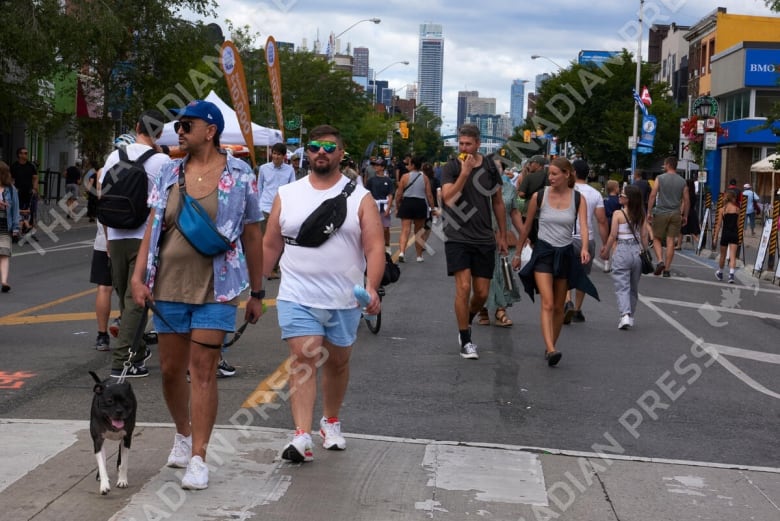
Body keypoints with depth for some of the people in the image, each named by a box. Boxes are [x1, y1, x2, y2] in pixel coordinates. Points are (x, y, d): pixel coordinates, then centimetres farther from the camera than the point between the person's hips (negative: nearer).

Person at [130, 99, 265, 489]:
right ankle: (183, 434, 35)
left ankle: (198, 458, 1)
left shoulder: (240, 176, -2)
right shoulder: (170, 173, 6)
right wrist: (138, 276, -3)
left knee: (203, 371, -6)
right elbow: (152, 227, 8)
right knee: (170, 369, 10)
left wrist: (256, 293, 4)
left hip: (215, 289, -4)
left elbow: (252, 236, 2)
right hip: (169, 285, 4)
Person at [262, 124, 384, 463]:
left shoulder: (360, 197, 1)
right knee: (302, 360, -11)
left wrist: (371, 286, -20)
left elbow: (374, 248, -5)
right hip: (297, 296, 0)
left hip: (344, 300, 1)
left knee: (337, 361, 14)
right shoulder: (287, 195, 6)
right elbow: (270, 245, 10)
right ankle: (301, 437, -15)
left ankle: (331, 422, 35)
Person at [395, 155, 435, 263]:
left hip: (407, 203, -2)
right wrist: (432, 207, 6)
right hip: (421, 204, 2)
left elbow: (399, 194, -4)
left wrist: (397, 205, 8)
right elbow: (429, 195, -1)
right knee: (419, 232, 15)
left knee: (405, 230, -4)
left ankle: (401, 252, -24)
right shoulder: (424, 177, 2)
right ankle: (419, 256, 21)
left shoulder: (405, 176, -4)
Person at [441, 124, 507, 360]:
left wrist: (502, 236, 16)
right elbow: (448, 198, -17)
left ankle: (466, 323, 34)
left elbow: (498, 202, 15)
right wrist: (464, 172, -21)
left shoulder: (490, 168, 7)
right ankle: (465, 340, 1)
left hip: (484, 239, 3)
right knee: (464, 287, -12)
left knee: (482, 293, 4)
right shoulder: (451, 167, -2)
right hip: (457, 237, -3)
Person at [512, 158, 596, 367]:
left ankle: (550, 347, 26)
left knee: (558, 307, 10)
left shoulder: (578, 199, -1)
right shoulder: (539, 197, -2)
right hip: (543, 252, -2)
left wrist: (584, 248, -33)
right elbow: (526, 227, 9)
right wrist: (518, 253, 14)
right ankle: (551, 350, -28)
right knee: (547, 304, -17)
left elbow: (583, 226, -14)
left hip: (566, 254, 2)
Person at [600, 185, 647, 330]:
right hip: (637, 250, 5)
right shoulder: (641, 215, 3)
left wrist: (606, 251, 5)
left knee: (622, 286, -4)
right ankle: (631, 316, 24)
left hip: (622, 251, -4)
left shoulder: (618, 214, -9)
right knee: (633, 287, 16)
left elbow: (613, 235, -7)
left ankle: (625, 315, -21)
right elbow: (644, 236, 5)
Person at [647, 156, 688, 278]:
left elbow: (653, 195, -8)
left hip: (661, 212, -3)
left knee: (657, 238, 9)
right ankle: (667, 269, 5)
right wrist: (685, 216, 14)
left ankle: (660, 261, -13)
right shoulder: (682, 181, 6)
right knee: (670, 241, 4)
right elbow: (686, 200, 7)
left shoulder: (660, 178, -4)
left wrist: (649, 212, -2)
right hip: (675, 214, 3)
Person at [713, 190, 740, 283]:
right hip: (734, 234, 0)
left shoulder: (722, 210, -1)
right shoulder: (737, 209, 2)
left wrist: (715, 238, -1)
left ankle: (720, 273, 34)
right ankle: (731, 274, -21)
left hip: (725, 234, 0)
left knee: (722, 255, 17)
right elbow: (738, 224, 10)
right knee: (732, 256, -4)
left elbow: (719, 225, -3)